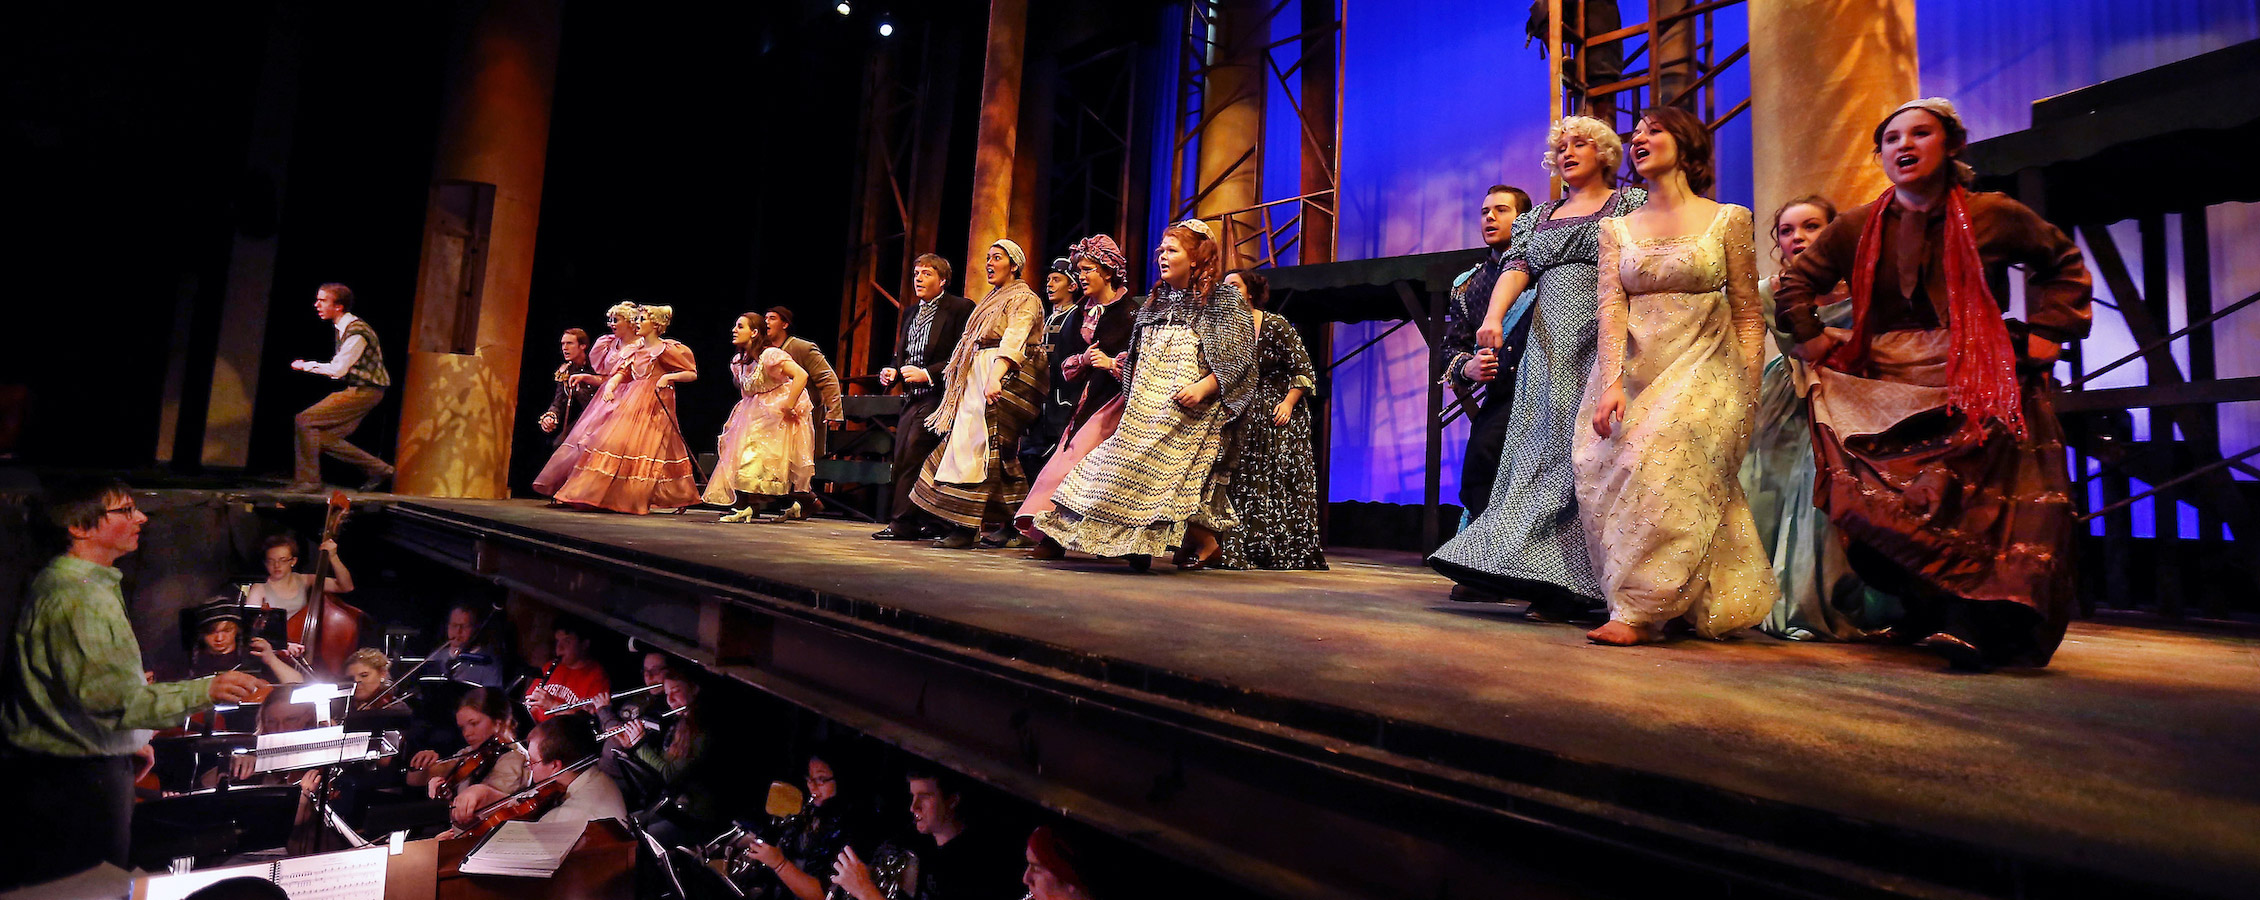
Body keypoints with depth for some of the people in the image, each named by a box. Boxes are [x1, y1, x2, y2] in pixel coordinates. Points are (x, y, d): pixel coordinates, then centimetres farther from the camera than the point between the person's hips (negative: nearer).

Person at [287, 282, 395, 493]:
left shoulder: (356, 332, -18)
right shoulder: (342, 327, 12)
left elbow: (338, 369, -19)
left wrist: (306, 365, -8)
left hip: (364, 392, -10)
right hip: (356, 390, 10)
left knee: (305, 420, -11)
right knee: (325, 438, 9)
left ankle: (307, 481, -3)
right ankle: (377, 468, 14)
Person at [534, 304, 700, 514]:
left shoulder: (667, 349, -3)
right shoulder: (633, 350, 16)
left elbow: (693, 374, -6)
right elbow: (621, 373, 6)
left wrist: (669, 377, -19)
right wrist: (610, 386, -13)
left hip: (654, 405, -7)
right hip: (630, 402, 7)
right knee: (613, 440, 2)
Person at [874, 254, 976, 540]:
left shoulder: (960, 308, -5)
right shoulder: (910, 313, 21)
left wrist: (927, 374, -19)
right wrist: (893, 372, 5)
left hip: (936, 397, -8)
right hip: (911, 399, 8)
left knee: (913, 457, -13)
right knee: (902, 461, 5)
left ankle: (904, 522, -6)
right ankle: (927, 523, 12)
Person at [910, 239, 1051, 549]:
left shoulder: (1024, 299, -4)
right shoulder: (992, 299, 25)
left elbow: (1013, 342, -21)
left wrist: (994, 377, -34)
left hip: (1004, 377, -9)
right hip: (977, 379, 9)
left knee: (978, 446, -12)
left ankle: (967, 527, -11)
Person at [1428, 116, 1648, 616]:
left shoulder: (1634, 203, 9)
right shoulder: (1538, 217, 21)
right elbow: (1516, 269, 6)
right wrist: (1494, 316, -14)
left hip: (1603, 346, -4)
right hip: (1548, 349, 4)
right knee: (1535, 450, 1)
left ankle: (1569, 581, -7)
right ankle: (1500, 568, 2)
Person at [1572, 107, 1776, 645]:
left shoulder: (1728, 220, 6)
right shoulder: (1617, 228, 14)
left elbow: (1748, 317, 5)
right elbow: (1611, 307, 0)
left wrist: (1747, 399, -3)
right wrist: (1612, 383, -15)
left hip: (1702, 369, -3)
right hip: (1632, 369, 3)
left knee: (1661, 460, -25)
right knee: (1601, 467, -14)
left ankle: (1639, 610, -20)